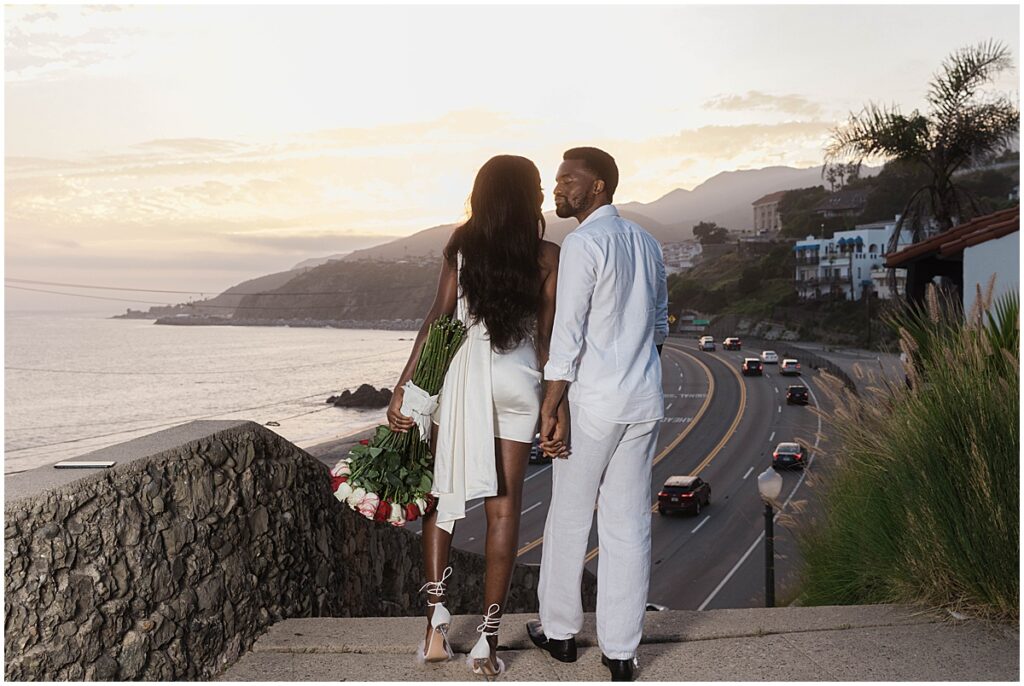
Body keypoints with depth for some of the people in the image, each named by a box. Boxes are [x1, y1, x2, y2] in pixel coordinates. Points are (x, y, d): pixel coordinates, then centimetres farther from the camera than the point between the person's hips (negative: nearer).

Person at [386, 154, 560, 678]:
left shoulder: (462, 244, 1)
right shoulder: (547, 256, -1)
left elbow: (438, 317, -4)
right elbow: (546, 338, -1)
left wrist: (404, 385, -3)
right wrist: (552, 402, 8)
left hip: (462, 373, 0)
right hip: (518, 379, 0)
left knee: (442, 491, 13)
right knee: (504, 507, 5)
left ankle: (436, 623, 7)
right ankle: (488, 641, 7)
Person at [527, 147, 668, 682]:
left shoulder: (583, 244, -12)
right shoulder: (646, 243, 11)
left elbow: (567, 335, -17)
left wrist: (550, 410, -16)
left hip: (593, 401, -6)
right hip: (645, 401, 7)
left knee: (569, 518, 10)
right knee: (629, 524, 7)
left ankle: (560, 630, 25)